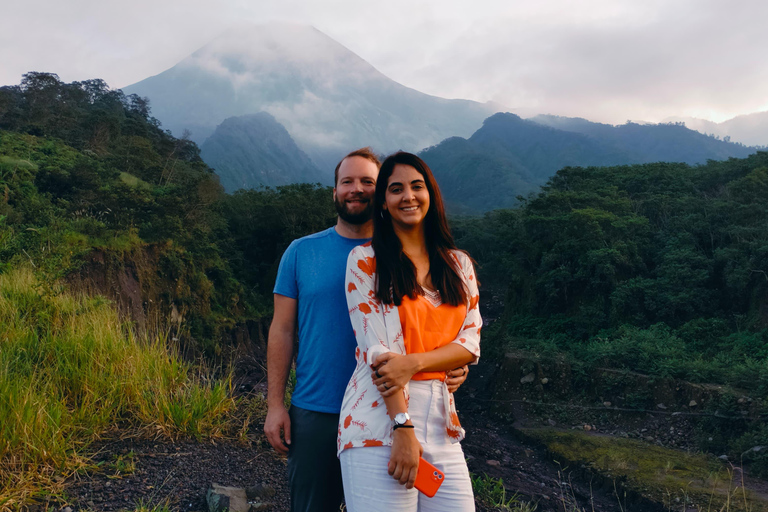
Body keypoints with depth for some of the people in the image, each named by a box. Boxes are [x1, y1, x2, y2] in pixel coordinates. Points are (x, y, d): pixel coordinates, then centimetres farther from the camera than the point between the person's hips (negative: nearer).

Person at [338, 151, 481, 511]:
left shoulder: (459, 264, 11)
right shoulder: (365, 260, -1)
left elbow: (471, 343, 4)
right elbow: (376, 348, -9)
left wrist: (414, 362, -13)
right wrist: (403, 428, -16)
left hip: (441, 423, 4)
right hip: (380, 421, -4)